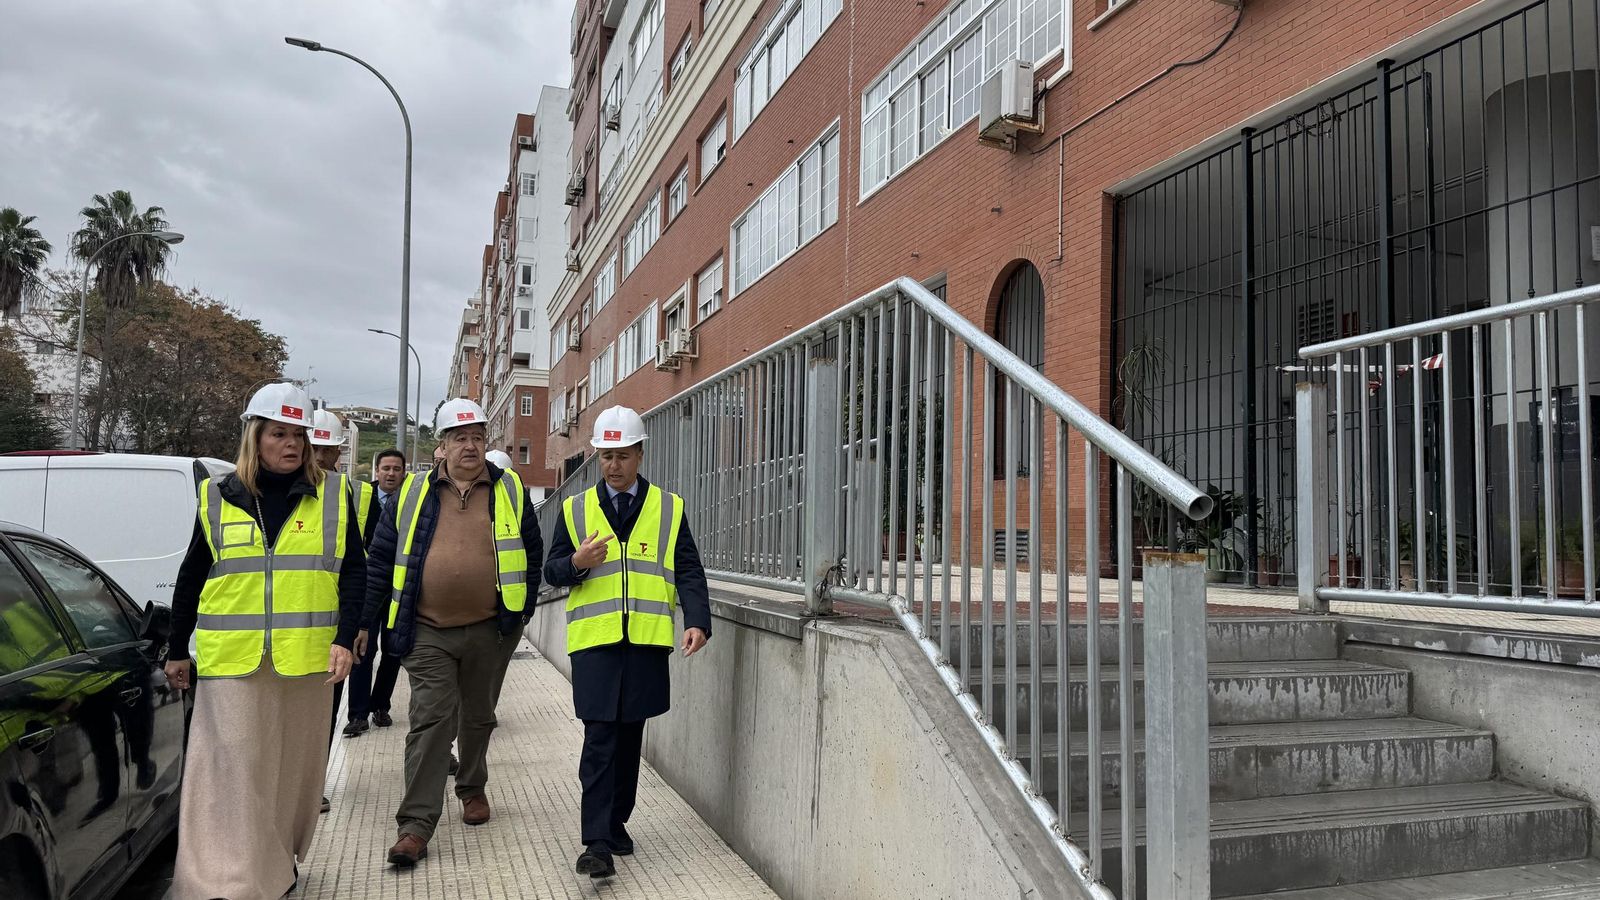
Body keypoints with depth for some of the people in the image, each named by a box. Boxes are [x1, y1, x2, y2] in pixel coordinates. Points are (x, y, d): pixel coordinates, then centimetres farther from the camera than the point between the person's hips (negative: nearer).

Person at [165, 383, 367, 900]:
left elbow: (353, 572, 2)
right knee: (233, 767, -2)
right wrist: (177, 651, 14)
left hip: (307, 658, 1)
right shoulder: (219, 497, 5)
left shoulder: (331, 495, 3)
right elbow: (191, 580, 12)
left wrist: (345, 638, -8)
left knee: (294, 764, 12)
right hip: (232, 660, 0)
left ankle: (281, 858, 31)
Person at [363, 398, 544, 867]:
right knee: (430, 722, -6)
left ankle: (472, 788, 39)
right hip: (428, 633, -1)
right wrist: (363, 619, 2)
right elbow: (381, 558, 5)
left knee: (478, 717, 17)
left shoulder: (509, 489, 4)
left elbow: (532, 551, 10)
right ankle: (416, 824, -1)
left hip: (490, 630, 1)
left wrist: (524, 608, 5)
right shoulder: (414, 492, 3)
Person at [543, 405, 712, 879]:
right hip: (594, 641, -1)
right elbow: (553, 571, 9)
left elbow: (689, 571, 4)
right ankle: (597, 843, -2)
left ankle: (616, 823, 27)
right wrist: (577, 562, -14)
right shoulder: (575, 509, 8)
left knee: (630, 737, 11)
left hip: (648, 642, 1)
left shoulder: (669, 508, 7)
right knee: (600, 738, -6)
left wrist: (697, 620, -11)